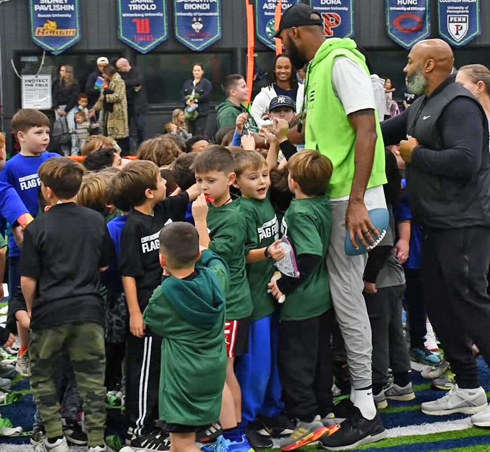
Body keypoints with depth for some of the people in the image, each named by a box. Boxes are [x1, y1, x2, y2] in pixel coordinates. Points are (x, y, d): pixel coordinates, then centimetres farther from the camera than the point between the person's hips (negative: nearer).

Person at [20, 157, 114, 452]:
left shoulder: (38, 228, -9)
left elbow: (28, 278, -6)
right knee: (92, 378, 7)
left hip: (50, 311, -2)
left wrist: (31, 309, 8)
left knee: (42, 375, 16)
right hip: (89, 308, 2)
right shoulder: (96, 221, 0)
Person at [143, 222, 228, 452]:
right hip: (213, 371, 7)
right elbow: (211, 256, 20)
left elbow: (151, 321, 4)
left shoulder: (163, 295, -18)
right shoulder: (215, 277, -5)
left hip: (183, 376, -7)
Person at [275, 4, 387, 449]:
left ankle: (367, 413, 2)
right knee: (344, 292, 14)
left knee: (346, 294, -6)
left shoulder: (341, 61, -13)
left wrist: (356, 202, -25)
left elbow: (367, 132, -21)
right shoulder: (318, 68, 15)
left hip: (350, 197, -9)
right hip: (331, 196, 9)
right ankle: (359, 393, 26)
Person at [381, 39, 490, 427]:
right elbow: (384, 132, 22)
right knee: (439, 301, 12)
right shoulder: (422, 106, 15)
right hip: (438, 224, 10)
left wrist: (416, 154, -15)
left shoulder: (459, 105, -15)